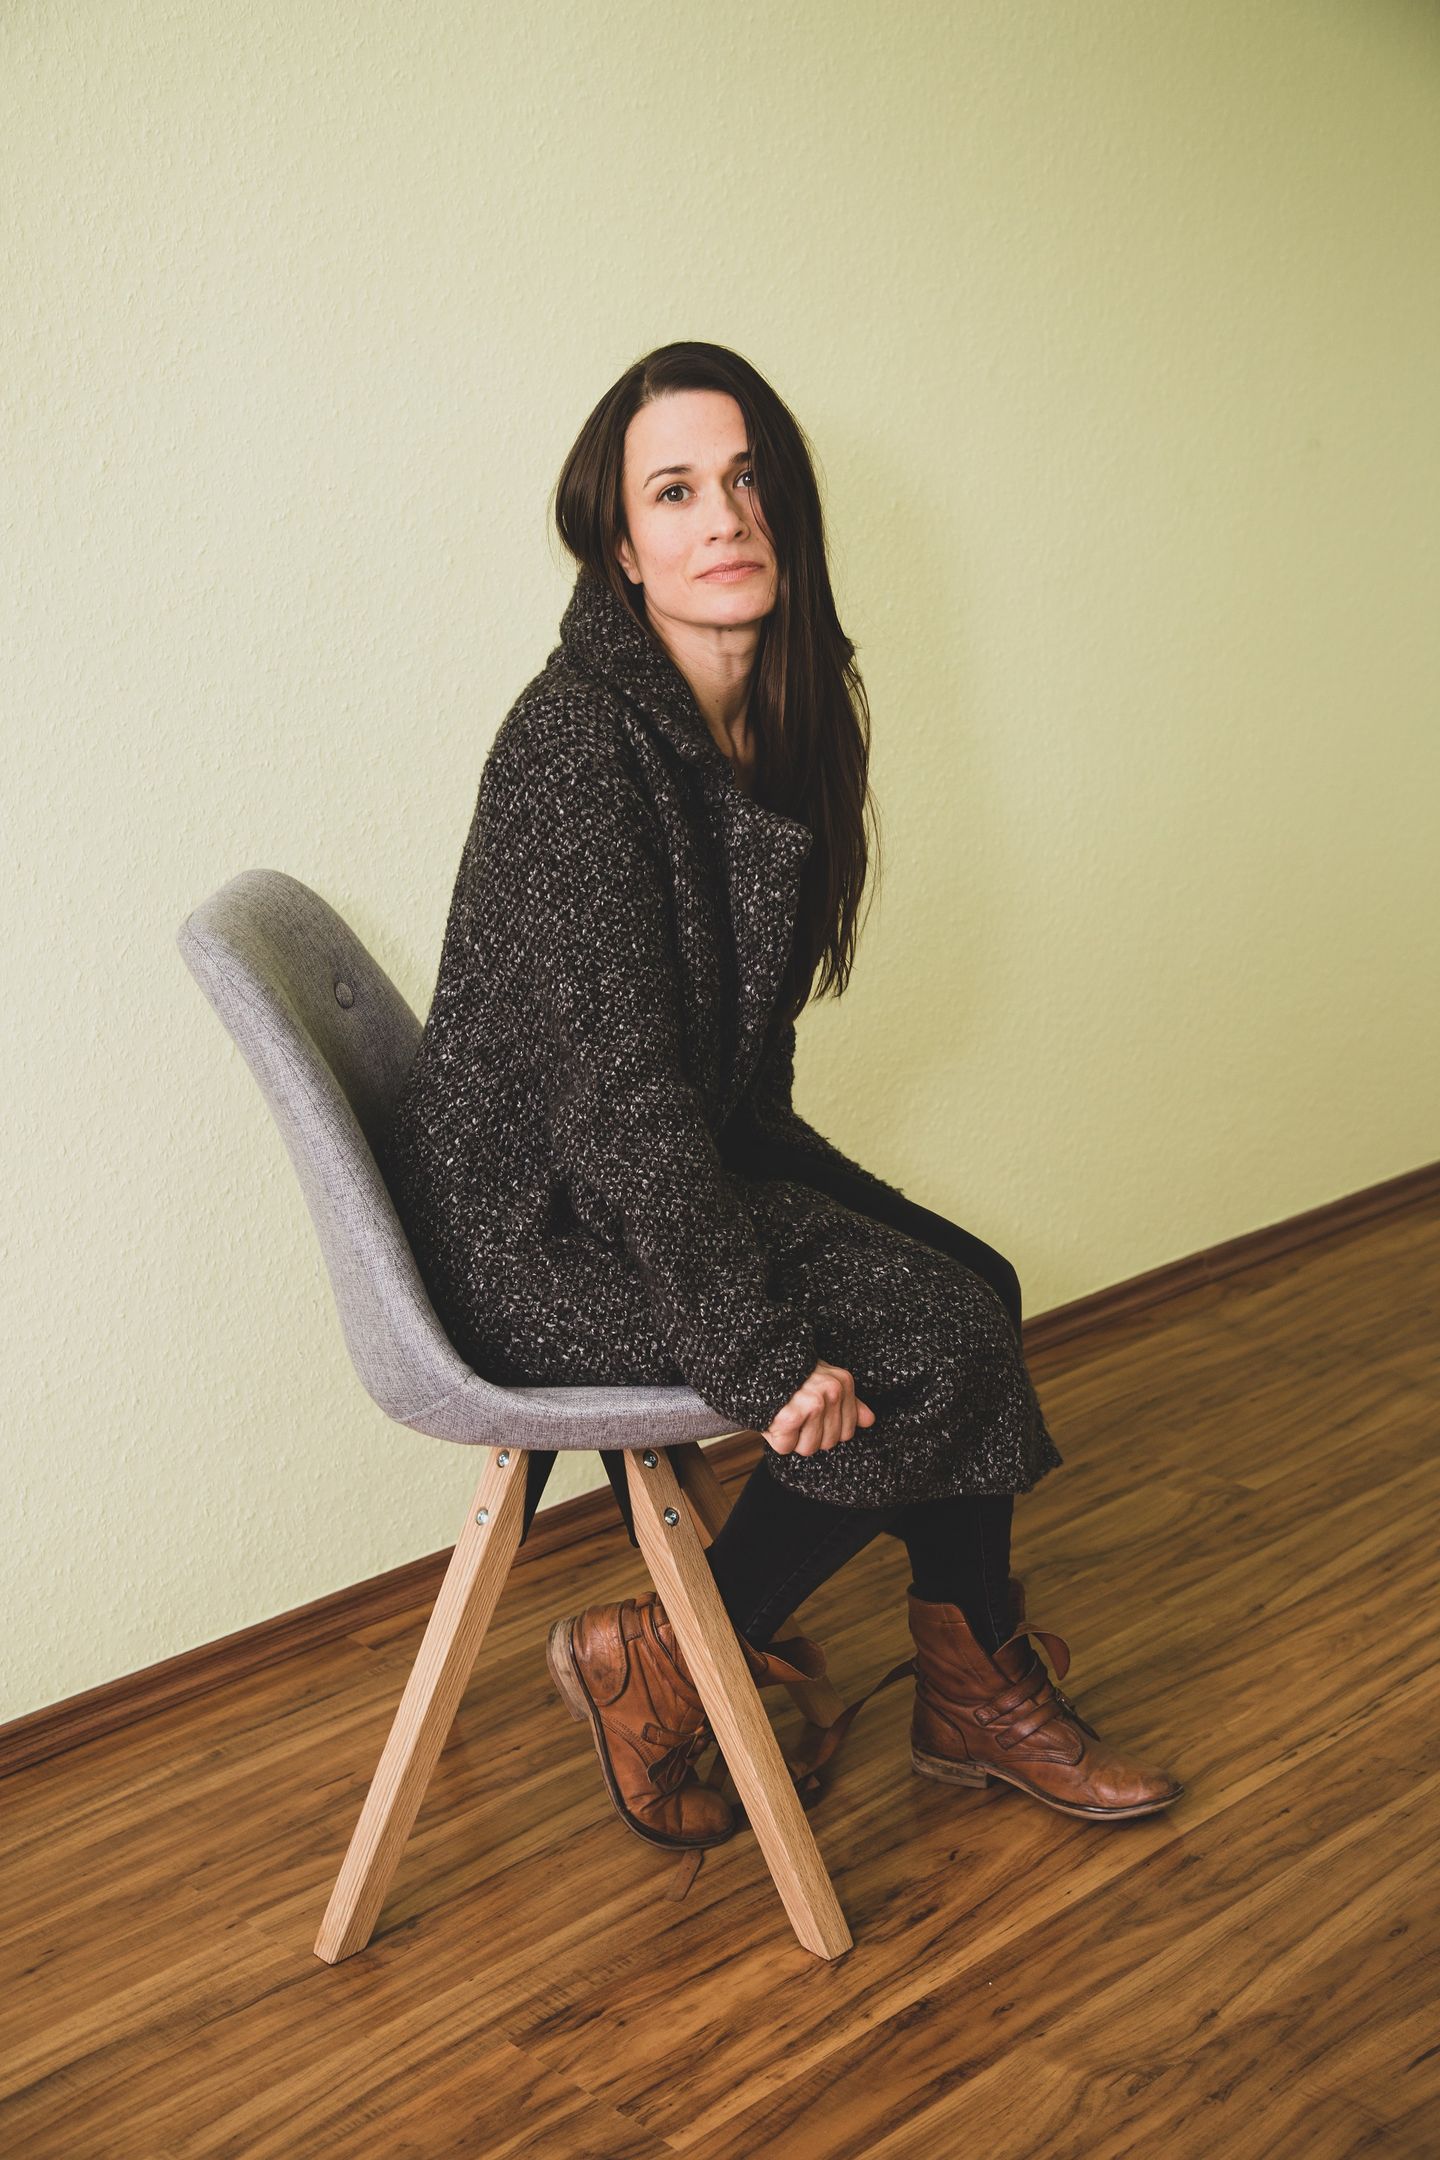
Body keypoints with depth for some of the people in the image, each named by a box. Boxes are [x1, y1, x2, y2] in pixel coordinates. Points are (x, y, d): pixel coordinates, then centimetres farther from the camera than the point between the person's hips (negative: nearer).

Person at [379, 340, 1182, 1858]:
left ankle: (976, 1691, 17)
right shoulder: (575, 740, -23)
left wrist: (824, 1206, 11)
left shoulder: (772, 718, 3)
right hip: (536, 1231, -8)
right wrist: (760, 1349, -24)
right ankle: (654, 1664, 4)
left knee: (971, 1279, 2)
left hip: (693, 1164, 8)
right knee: (930, 1341, -14)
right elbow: (620, 1078, -26)